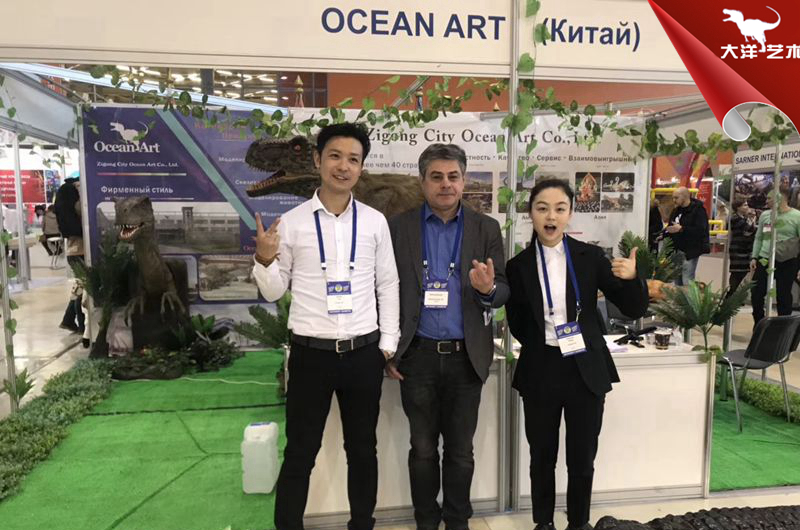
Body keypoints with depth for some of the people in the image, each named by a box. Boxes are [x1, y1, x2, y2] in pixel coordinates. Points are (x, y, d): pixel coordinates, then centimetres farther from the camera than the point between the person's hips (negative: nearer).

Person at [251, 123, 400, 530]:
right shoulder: (290, 222, -4)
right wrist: (264, 260, -17)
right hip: (311, 354, -1)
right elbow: (273, 292, 2)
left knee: (362, 449, 18)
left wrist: (388, 345, 3)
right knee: (300, 453, 11)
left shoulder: (375, 221, 0)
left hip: (364, 354, 2)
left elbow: (388, 286, 5)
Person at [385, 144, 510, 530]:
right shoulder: (399, 227, 0)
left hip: (466, 357, 1)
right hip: (417, 356, 0)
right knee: (423, 449, 14)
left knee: (461, 451, 14)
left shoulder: (486, 228, 2)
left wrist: (488, 289, -23)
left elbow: (504, 291, 1)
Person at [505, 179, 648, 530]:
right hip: (540, 372, 0)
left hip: (586, 370, 0)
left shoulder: (590, 256, -4)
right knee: (542, 457, 15)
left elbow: (633, 310, -4)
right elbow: (517, 325, 5)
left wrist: (631, 279, -21)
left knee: (582, 459, 13)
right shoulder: (519, 265, -4)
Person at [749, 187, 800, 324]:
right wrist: (754, 257, 7)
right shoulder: (765, 215, 9)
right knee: (756, 293, 4)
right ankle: (758, 326, 20)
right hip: (764, 259, 4)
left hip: (787, 262, -4)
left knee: (783, 296, 5)